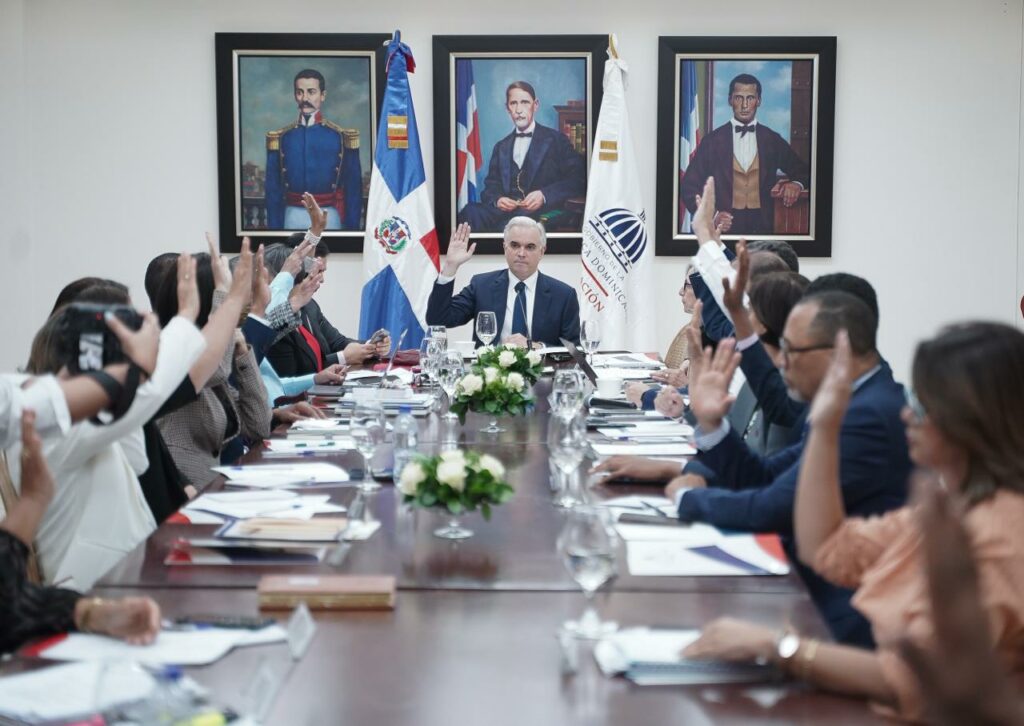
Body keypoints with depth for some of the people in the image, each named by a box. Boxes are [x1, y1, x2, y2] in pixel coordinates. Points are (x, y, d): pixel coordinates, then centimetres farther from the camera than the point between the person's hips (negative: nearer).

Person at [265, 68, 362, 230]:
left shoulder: (342, 137, 0)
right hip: (293, 218, 1)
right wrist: (274, 227, 1)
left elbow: (353, 190, 0)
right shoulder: (280, 138, 5)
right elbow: (273, 190, 6)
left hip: (328, 218, -1)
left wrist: (352, 228, -4)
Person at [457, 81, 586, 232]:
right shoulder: (501, 148, 26)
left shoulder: (556, 140, 11)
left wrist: (544, 195, -14)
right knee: (470, 211, -30)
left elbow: (578, 181, 1)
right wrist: (497, 200, -5)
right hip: (504, 210, 4)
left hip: (542, 211, -4)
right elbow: (490, 187, 21)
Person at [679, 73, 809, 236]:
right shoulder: (712, 141, -1)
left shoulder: (772, 140, 4)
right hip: (725, 227, -1)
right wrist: (711, 216, -15)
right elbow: (689, 187, 0)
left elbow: (803, 171, 15)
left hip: (763, 227, 2)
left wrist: (797, 184, -8)